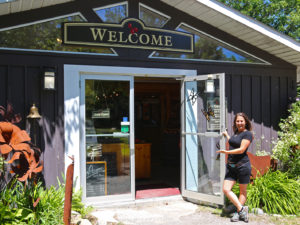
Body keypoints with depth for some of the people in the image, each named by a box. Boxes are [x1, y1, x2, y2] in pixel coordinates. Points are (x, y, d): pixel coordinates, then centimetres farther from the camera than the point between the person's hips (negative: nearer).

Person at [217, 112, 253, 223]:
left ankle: (238, 213, 15)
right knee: (226, 189, -4)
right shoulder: (236, 132, 15)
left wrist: (226, 152, -15)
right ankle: (242, 209, 2)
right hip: (231, 166, 7)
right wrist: (226, 135, 43)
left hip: (242, 165, -7)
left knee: (243, 190, 6)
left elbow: (241, 150, -17)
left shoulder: (247, 134, -8)